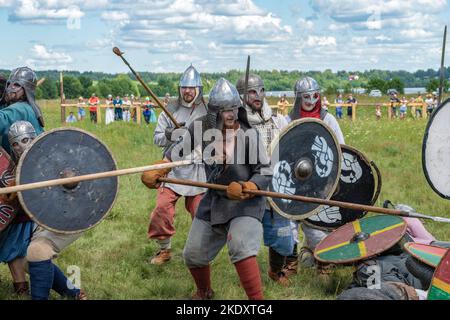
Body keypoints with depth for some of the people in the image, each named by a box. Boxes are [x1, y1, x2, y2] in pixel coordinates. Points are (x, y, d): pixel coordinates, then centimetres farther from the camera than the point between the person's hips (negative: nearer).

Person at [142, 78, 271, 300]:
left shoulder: (248, 134, -20)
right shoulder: (200, 128, -10)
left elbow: (265, 171, -12)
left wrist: (247, 188, -29)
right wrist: (155, 172, -2)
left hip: (246, 201, -5)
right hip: (214, 199, 5)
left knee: (240, 248, -30)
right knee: (193, 254, 14)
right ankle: (204, 292, 44)